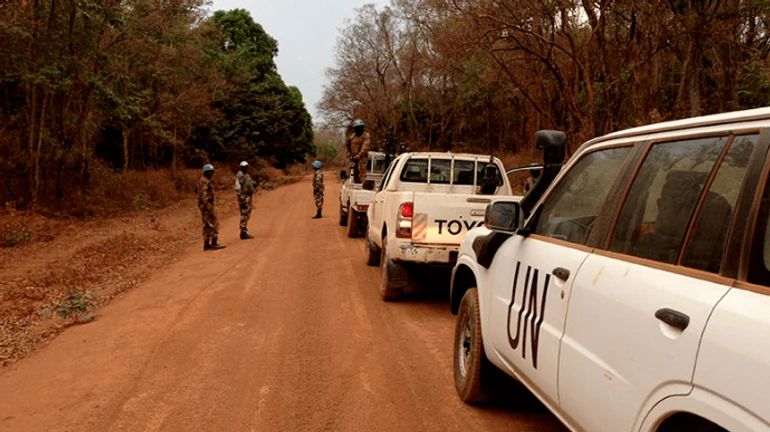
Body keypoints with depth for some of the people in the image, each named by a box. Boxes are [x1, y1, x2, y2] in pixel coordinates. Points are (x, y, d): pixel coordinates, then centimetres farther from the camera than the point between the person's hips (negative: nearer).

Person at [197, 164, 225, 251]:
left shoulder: (206, 181, 18)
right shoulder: (204, 181, -15)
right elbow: (204, 196, -23)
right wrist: (210, 207, -28)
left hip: (206, 206, 11)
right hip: (206, 205, -11)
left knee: (207, 225, 11)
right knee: (214, 224, -9)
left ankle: (206, 244, 14)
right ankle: (214, 244, -9)